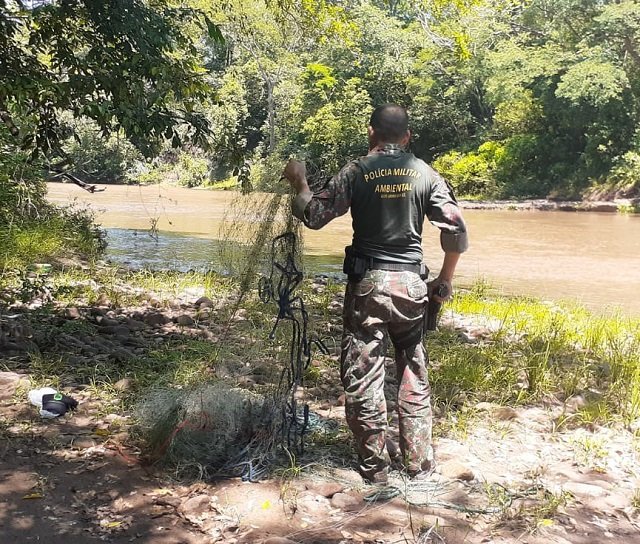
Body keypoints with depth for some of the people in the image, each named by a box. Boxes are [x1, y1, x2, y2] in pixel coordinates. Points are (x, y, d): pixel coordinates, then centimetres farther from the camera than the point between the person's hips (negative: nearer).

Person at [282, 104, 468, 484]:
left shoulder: (356, 172, -3)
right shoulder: (426, 174, 3)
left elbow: (314, 216, -3)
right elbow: (456, 231, 0)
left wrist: (300, 184, 16)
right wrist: (445, 279, 13)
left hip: (367, 282, -2)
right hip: (411, 282, 3)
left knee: (363, 376, 6)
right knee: (415, 376, 13)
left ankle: (376, 467, 11)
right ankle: (420, 464, 19)